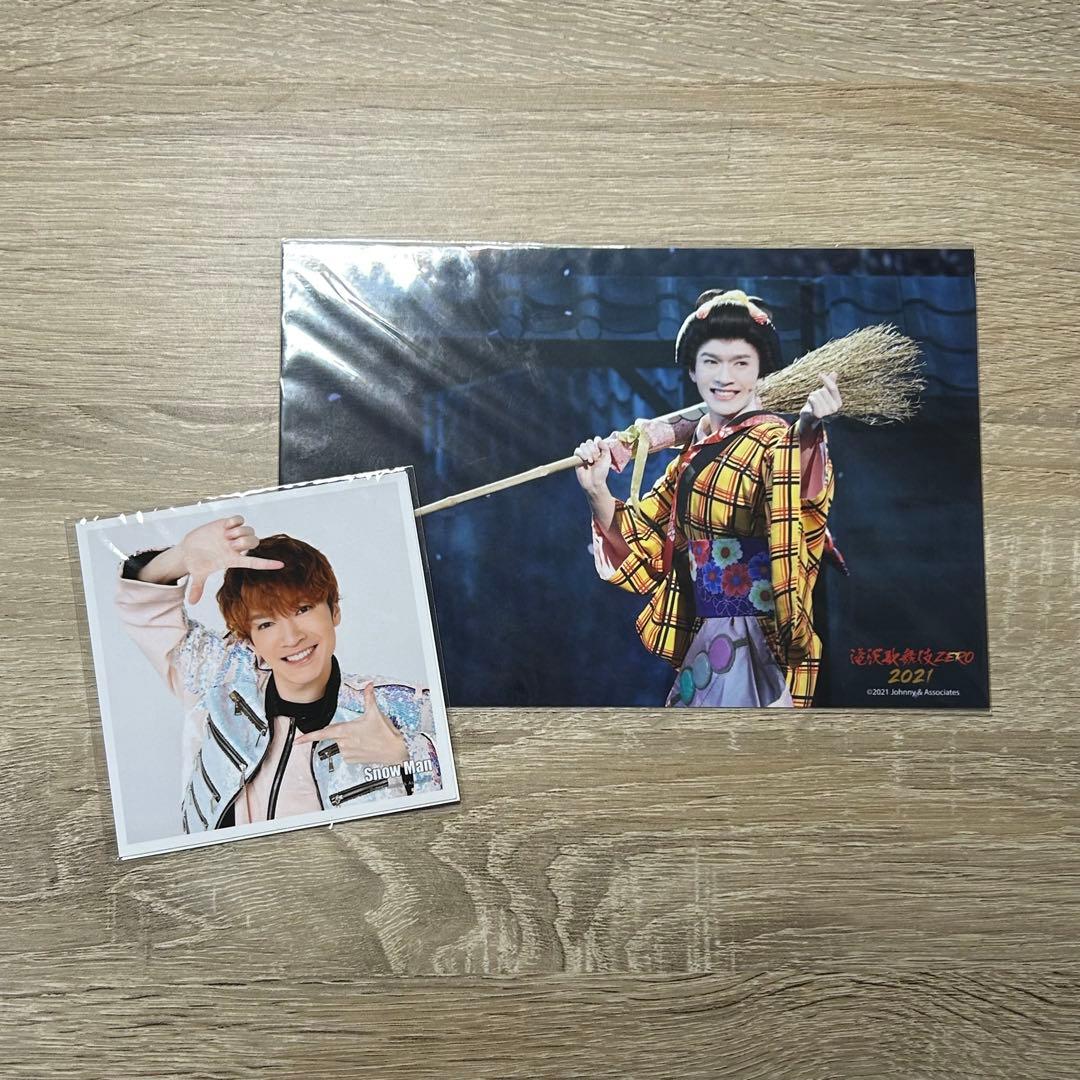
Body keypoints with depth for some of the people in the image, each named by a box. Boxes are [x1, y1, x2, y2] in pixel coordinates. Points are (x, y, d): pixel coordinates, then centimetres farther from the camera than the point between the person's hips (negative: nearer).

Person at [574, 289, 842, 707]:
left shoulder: (775, 440, -13)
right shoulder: (692, 455, 8)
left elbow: (799, 496, -35)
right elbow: (641, 546, 12)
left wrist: (807, 433, -53)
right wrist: (596, 492, -3)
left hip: (759, 646, -7)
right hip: (704, 643, 7)